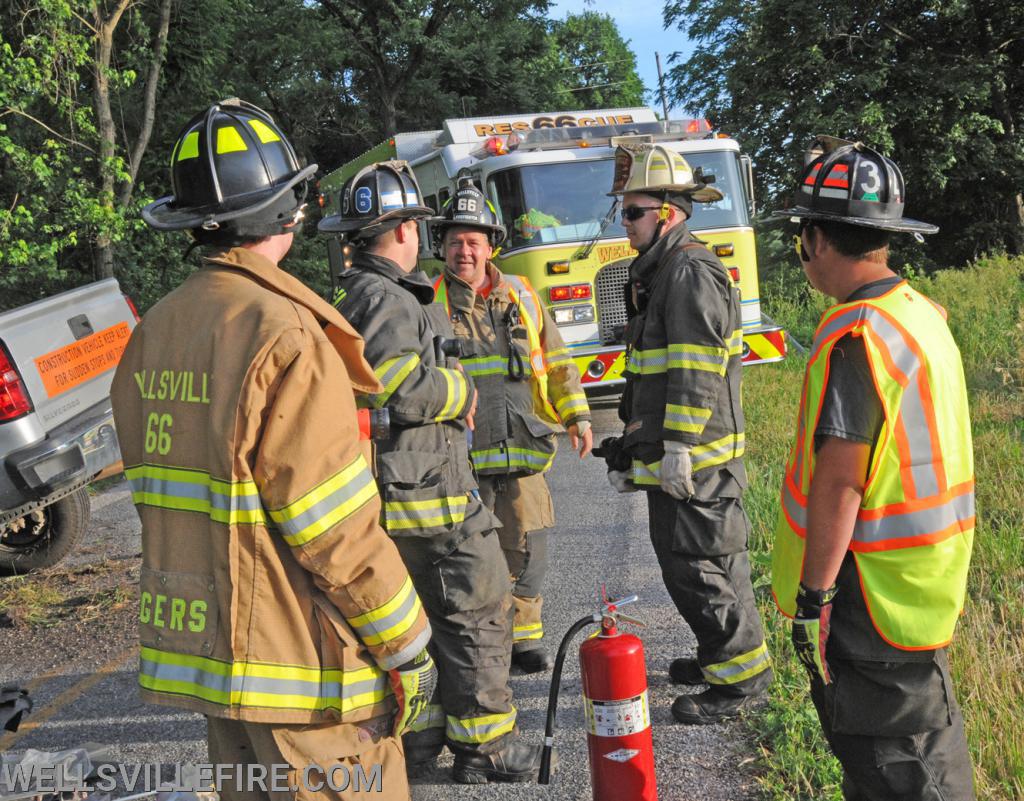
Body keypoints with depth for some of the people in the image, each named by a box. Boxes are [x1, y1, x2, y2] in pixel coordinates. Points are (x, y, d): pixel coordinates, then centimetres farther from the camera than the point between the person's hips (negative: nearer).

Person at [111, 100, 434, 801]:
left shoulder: (154, 332, 7)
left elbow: (164, 496, 12)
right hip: (303, 669, -9)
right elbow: (336, 527, -21)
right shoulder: (284, 336, -20)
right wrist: (408, 649, -10)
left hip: (202, 642, 9)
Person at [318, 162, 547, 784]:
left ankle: (417, 734, 27)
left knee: (411, 615, 18)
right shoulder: (387, 301, -18)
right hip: (426, 496, -10)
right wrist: (464, 392, -10)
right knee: (478, 613, -1)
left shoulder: (349, 299, 15)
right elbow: (408, 389, -28)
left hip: (380, 493, 10)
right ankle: (486, 748, 6)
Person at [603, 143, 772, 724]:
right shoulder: (661, 271, 18)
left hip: (695, 457, -11)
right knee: (684, 559, 18)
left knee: (698, 566, -5)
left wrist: (678, 447, -23)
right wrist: (637, 444, 26)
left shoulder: (690, 272, -16)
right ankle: (722, 655, 30)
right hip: (671, 456, 11)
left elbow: (695, 371, -22)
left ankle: (743, 675, 4)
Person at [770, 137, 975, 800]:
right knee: (920, 737, 21)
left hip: (872, 593, -10)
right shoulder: (921, 313, 9)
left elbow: (839, 480, -24)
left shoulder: (856, 335, -22)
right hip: (924, 583, 10)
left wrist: (814, 596, -19)